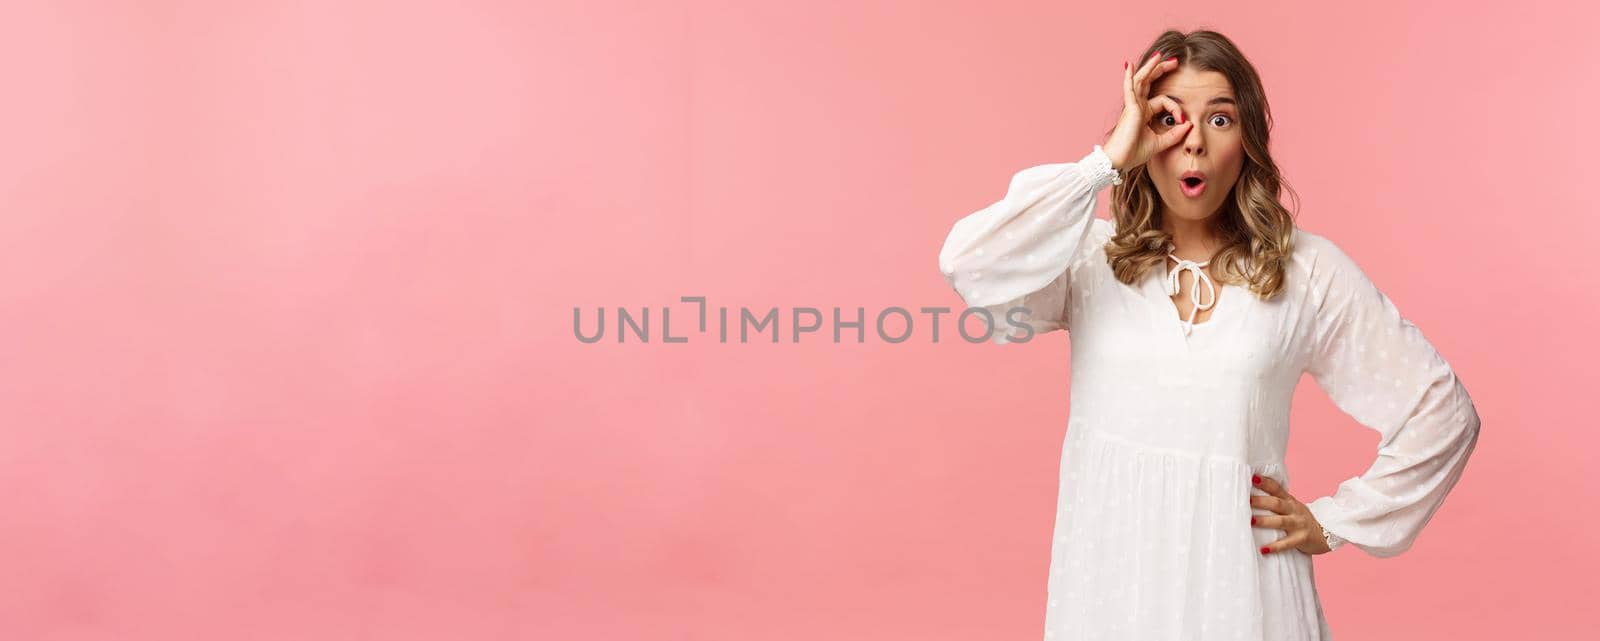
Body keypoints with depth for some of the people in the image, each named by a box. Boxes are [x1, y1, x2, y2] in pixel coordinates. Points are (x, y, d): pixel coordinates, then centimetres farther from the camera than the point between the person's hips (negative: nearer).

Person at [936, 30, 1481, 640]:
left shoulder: (1308, 271, -2)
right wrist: (1105, 162, -16)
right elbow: (968, 265, -22)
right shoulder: (1092, 258, -2)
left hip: (1238, 573, 0)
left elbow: (1441, 410, 5)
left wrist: (1336, 521, 3)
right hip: (1109, 570, 1)